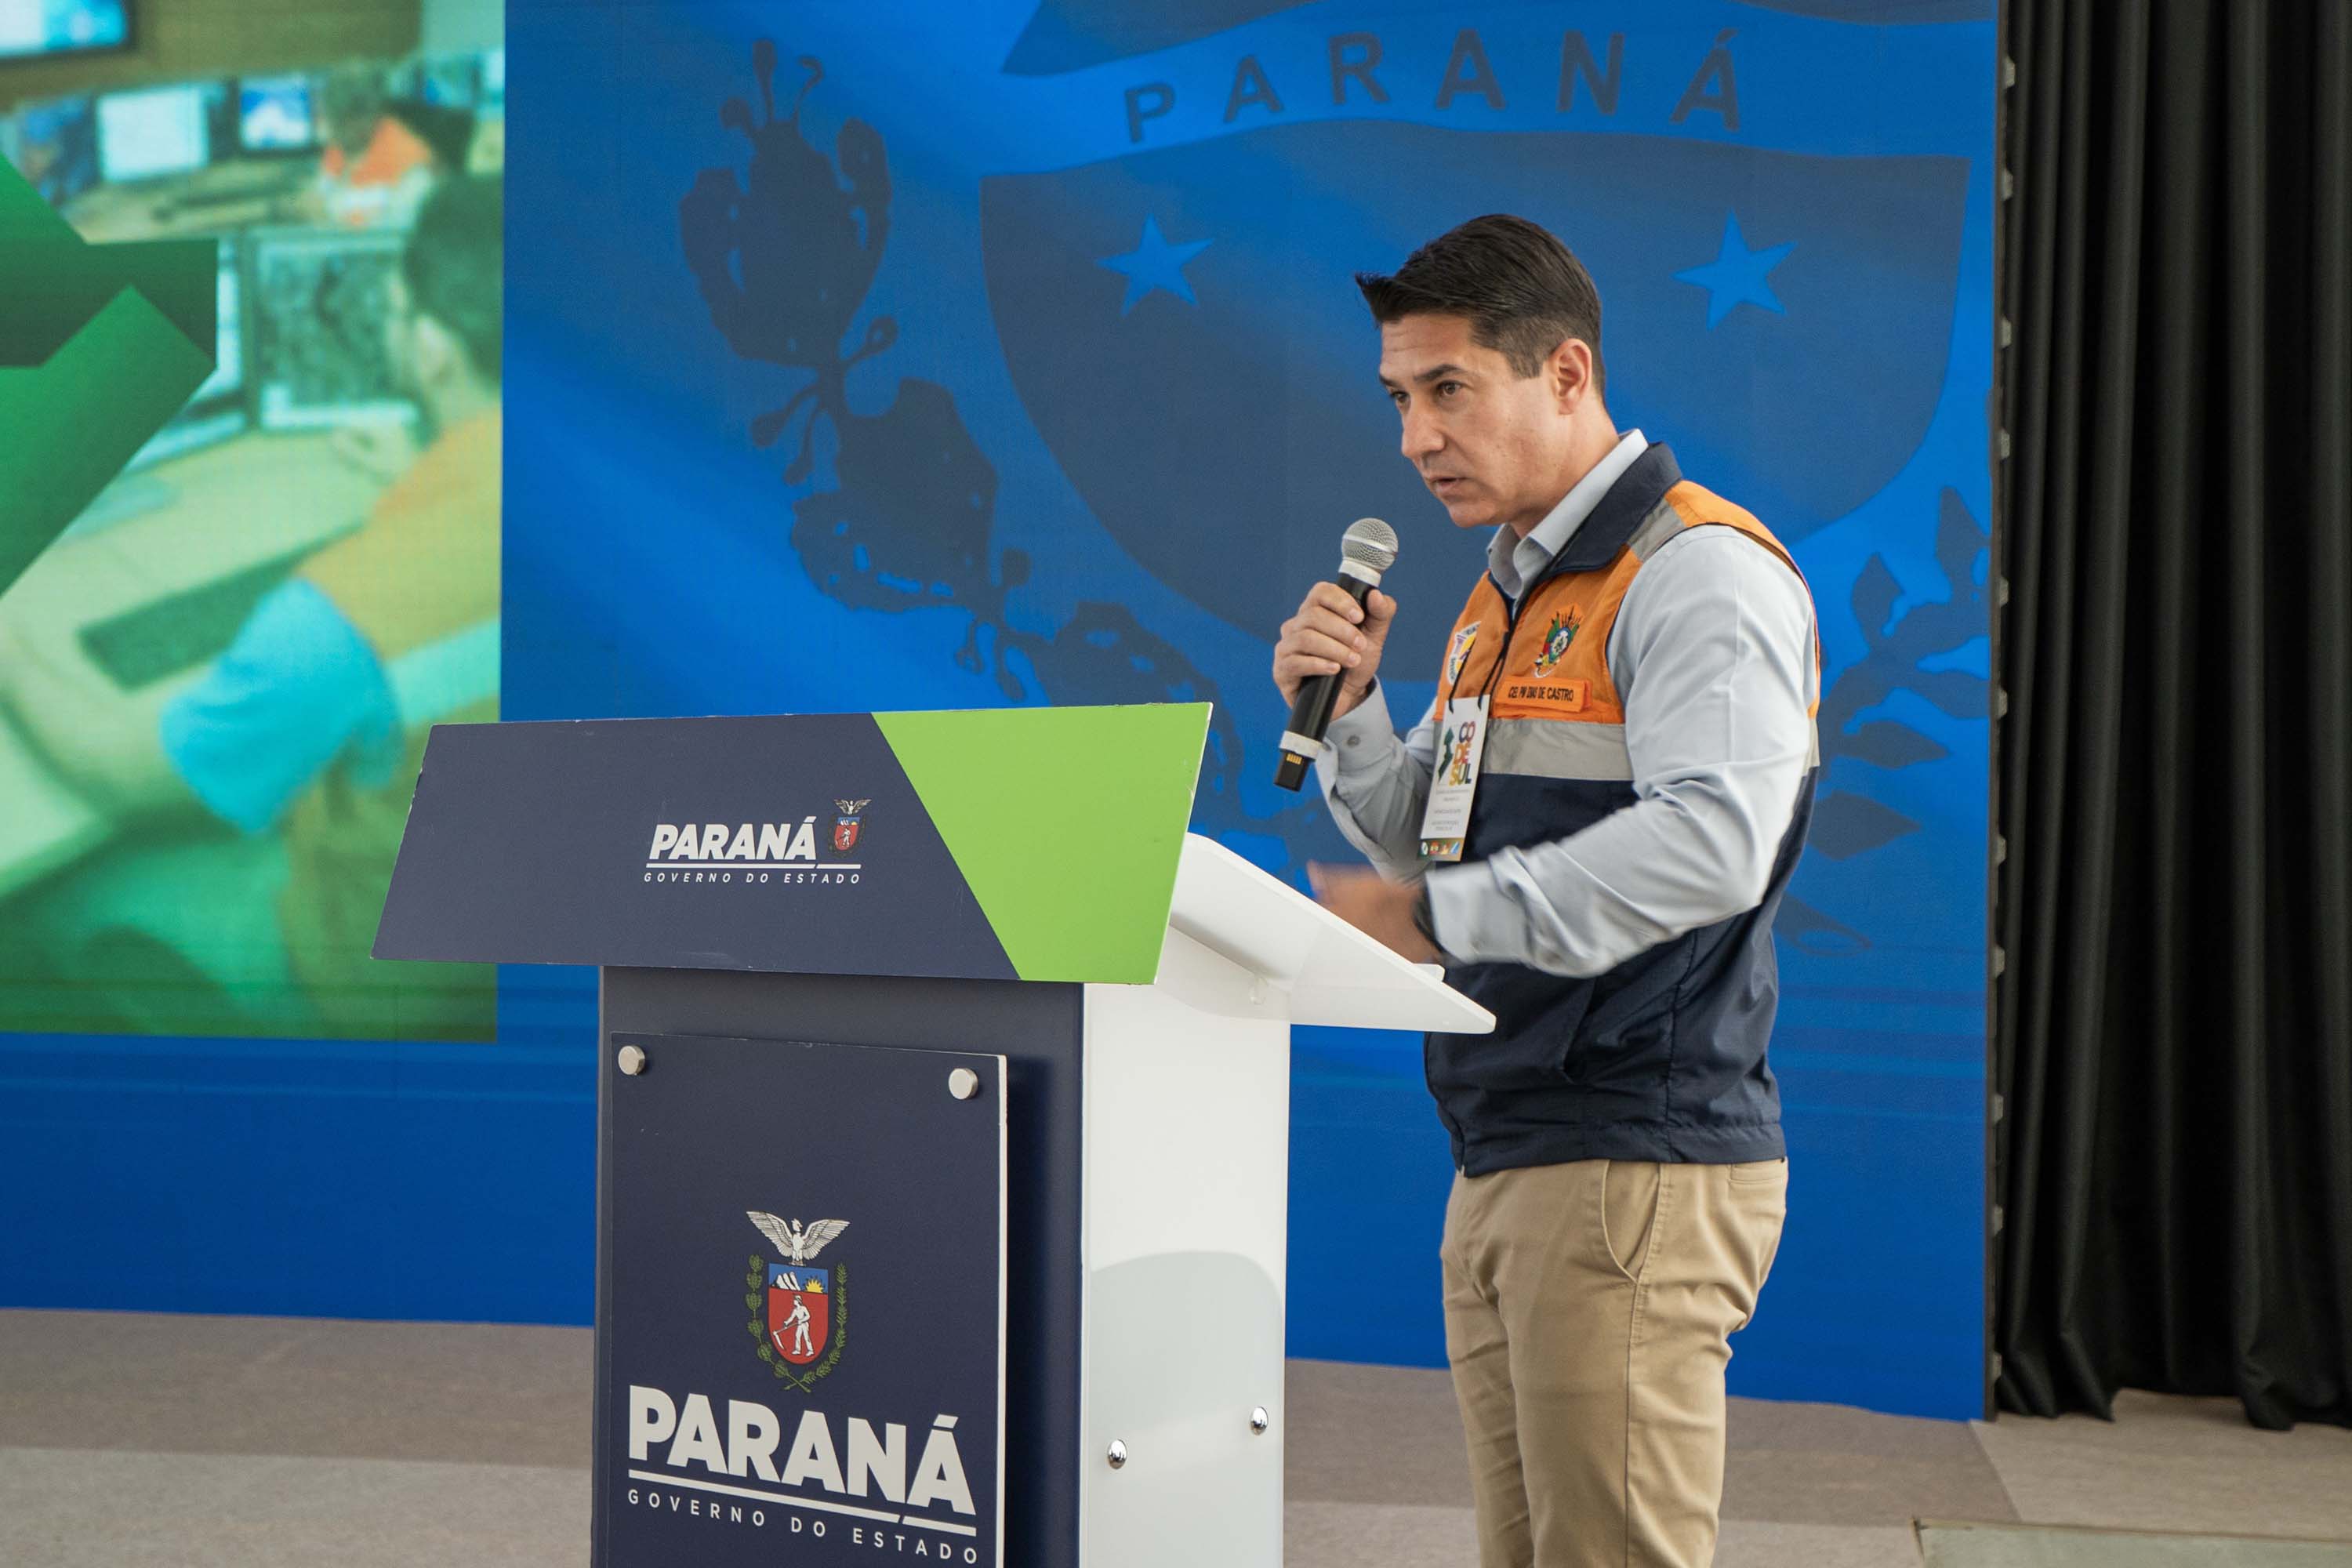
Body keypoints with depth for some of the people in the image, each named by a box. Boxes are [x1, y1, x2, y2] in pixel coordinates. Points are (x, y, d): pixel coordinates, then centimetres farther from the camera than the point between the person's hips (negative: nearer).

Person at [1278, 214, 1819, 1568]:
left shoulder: (1703, 571, -12)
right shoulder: (1504, 596, 18)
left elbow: (1711, 844, -26)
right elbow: (1437, 845, 21)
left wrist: (1439, 920, -23)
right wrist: (1347, 712, 4)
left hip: (1639, 1163, -9)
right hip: (1504, 1157, 9)